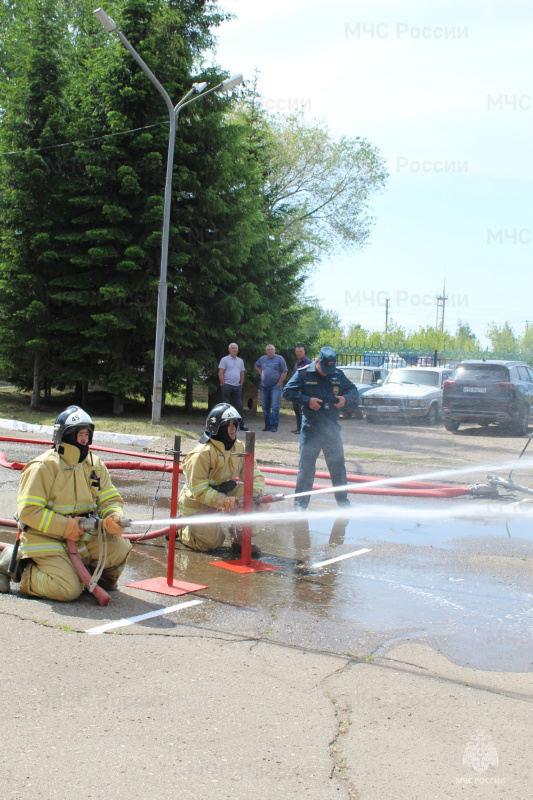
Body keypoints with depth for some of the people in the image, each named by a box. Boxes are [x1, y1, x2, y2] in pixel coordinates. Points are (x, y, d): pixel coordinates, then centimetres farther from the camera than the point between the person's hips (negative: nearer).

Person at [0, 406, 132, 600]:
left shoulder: (95, 465, 6)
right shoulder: (43, 467, -14)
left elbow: (110, 500, 6)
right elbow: (28, 511, -18)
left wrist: (114, 518, -18)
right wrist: (65, 526, -23)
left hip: (83, 536, 6)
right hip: (45, 539, -6)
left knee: (119, 548, -17)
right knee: (69, 590, -21)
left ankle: (104, 576, 17)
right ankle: (22, 572, 4)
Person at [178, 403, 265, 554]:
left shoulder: (239, 448, -4)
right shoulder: (203, 453, -26)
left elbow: (254, 474, -4)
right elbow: (198, 489, -28)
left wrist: (256, 492, -25)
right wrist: (223, 501, -38)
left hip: (224, 495, 6)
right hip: (198, 504, -6)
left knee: (255, 498, -17)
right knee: (211, 542, -8)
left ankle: (240, 538, -5)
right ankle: (181, 529, 19)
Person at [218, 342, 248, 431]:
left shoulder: (240, 361, 16)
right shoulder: (224, 360, 0)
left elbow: (242, 374, 18)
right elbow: (220, 373, -5)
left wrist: (241, 385, 9)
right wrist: (223, 385, -11)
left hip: (237, 387, 5)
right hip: (227, 385, -5)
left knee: (239, 406, 3)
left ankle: (242, 425, 5)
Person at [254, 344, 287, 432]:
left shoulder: (279, 359, 0)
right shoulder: (262, 359, 13)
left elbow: (284, 372, -4)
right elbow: (256, 365, 32)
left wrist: (279, 384, -9)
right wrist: (261, 373, 14)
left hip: (275, 386, -5)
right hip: (264, 387, 5)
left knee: (275, 407, -11)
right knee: (265, 407, 7)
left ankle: (274, 426, -8)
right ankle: (267, 425, 16)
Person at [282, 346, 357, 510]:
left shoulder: (338, 375, 6)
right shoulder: (303, 373, -4)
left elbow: (352, 389, 19)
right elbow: (287, 392, -3)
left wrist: (345, 398, -3)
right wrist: (307, 400, -15)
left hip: (332, 428, 3)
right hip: (310, 429, -3)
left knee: (338, 465, 10)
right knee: (306, 466, 0)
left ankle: (343, 500, 24)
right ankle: (300, 503, 10)